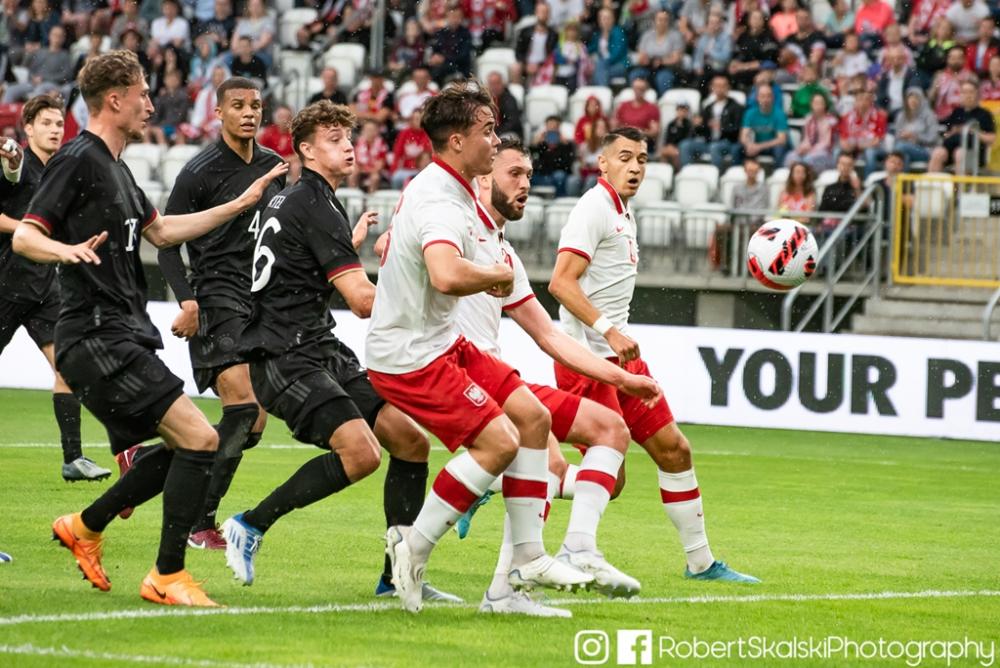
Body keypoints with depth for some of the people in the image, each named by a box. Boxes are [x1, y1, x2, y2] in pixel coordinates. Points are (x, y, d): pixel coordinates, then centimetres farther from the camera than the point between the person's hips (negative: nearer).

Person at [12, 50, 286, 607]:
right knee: (199, 438, -16)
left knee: (183, 449, 14)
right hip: (99, 337, -10)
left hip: (125, 336, 10)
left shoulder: (115, 167, 20)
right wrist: (66, 250, -38)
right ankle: (168, 577, -11)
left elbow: (161, 230, 32)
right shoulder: (78, 161, -10)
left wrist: (242, 204, 33)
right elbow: (25, 236, -17)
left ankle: (86, 528, 26)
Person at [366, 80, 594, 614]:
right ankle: (414, 546, -7)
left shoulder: (434, 186, 11)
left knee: (533, 417, 8)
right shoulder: (442, 204, -23)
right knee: (498, 441, -18)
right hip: (410, 356, -11)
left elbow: (388, 248, 28)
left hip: (441, 343, 11)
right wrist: (498, 276, -22)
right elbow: (447, 275, -44)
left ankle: (527, 558, 11)